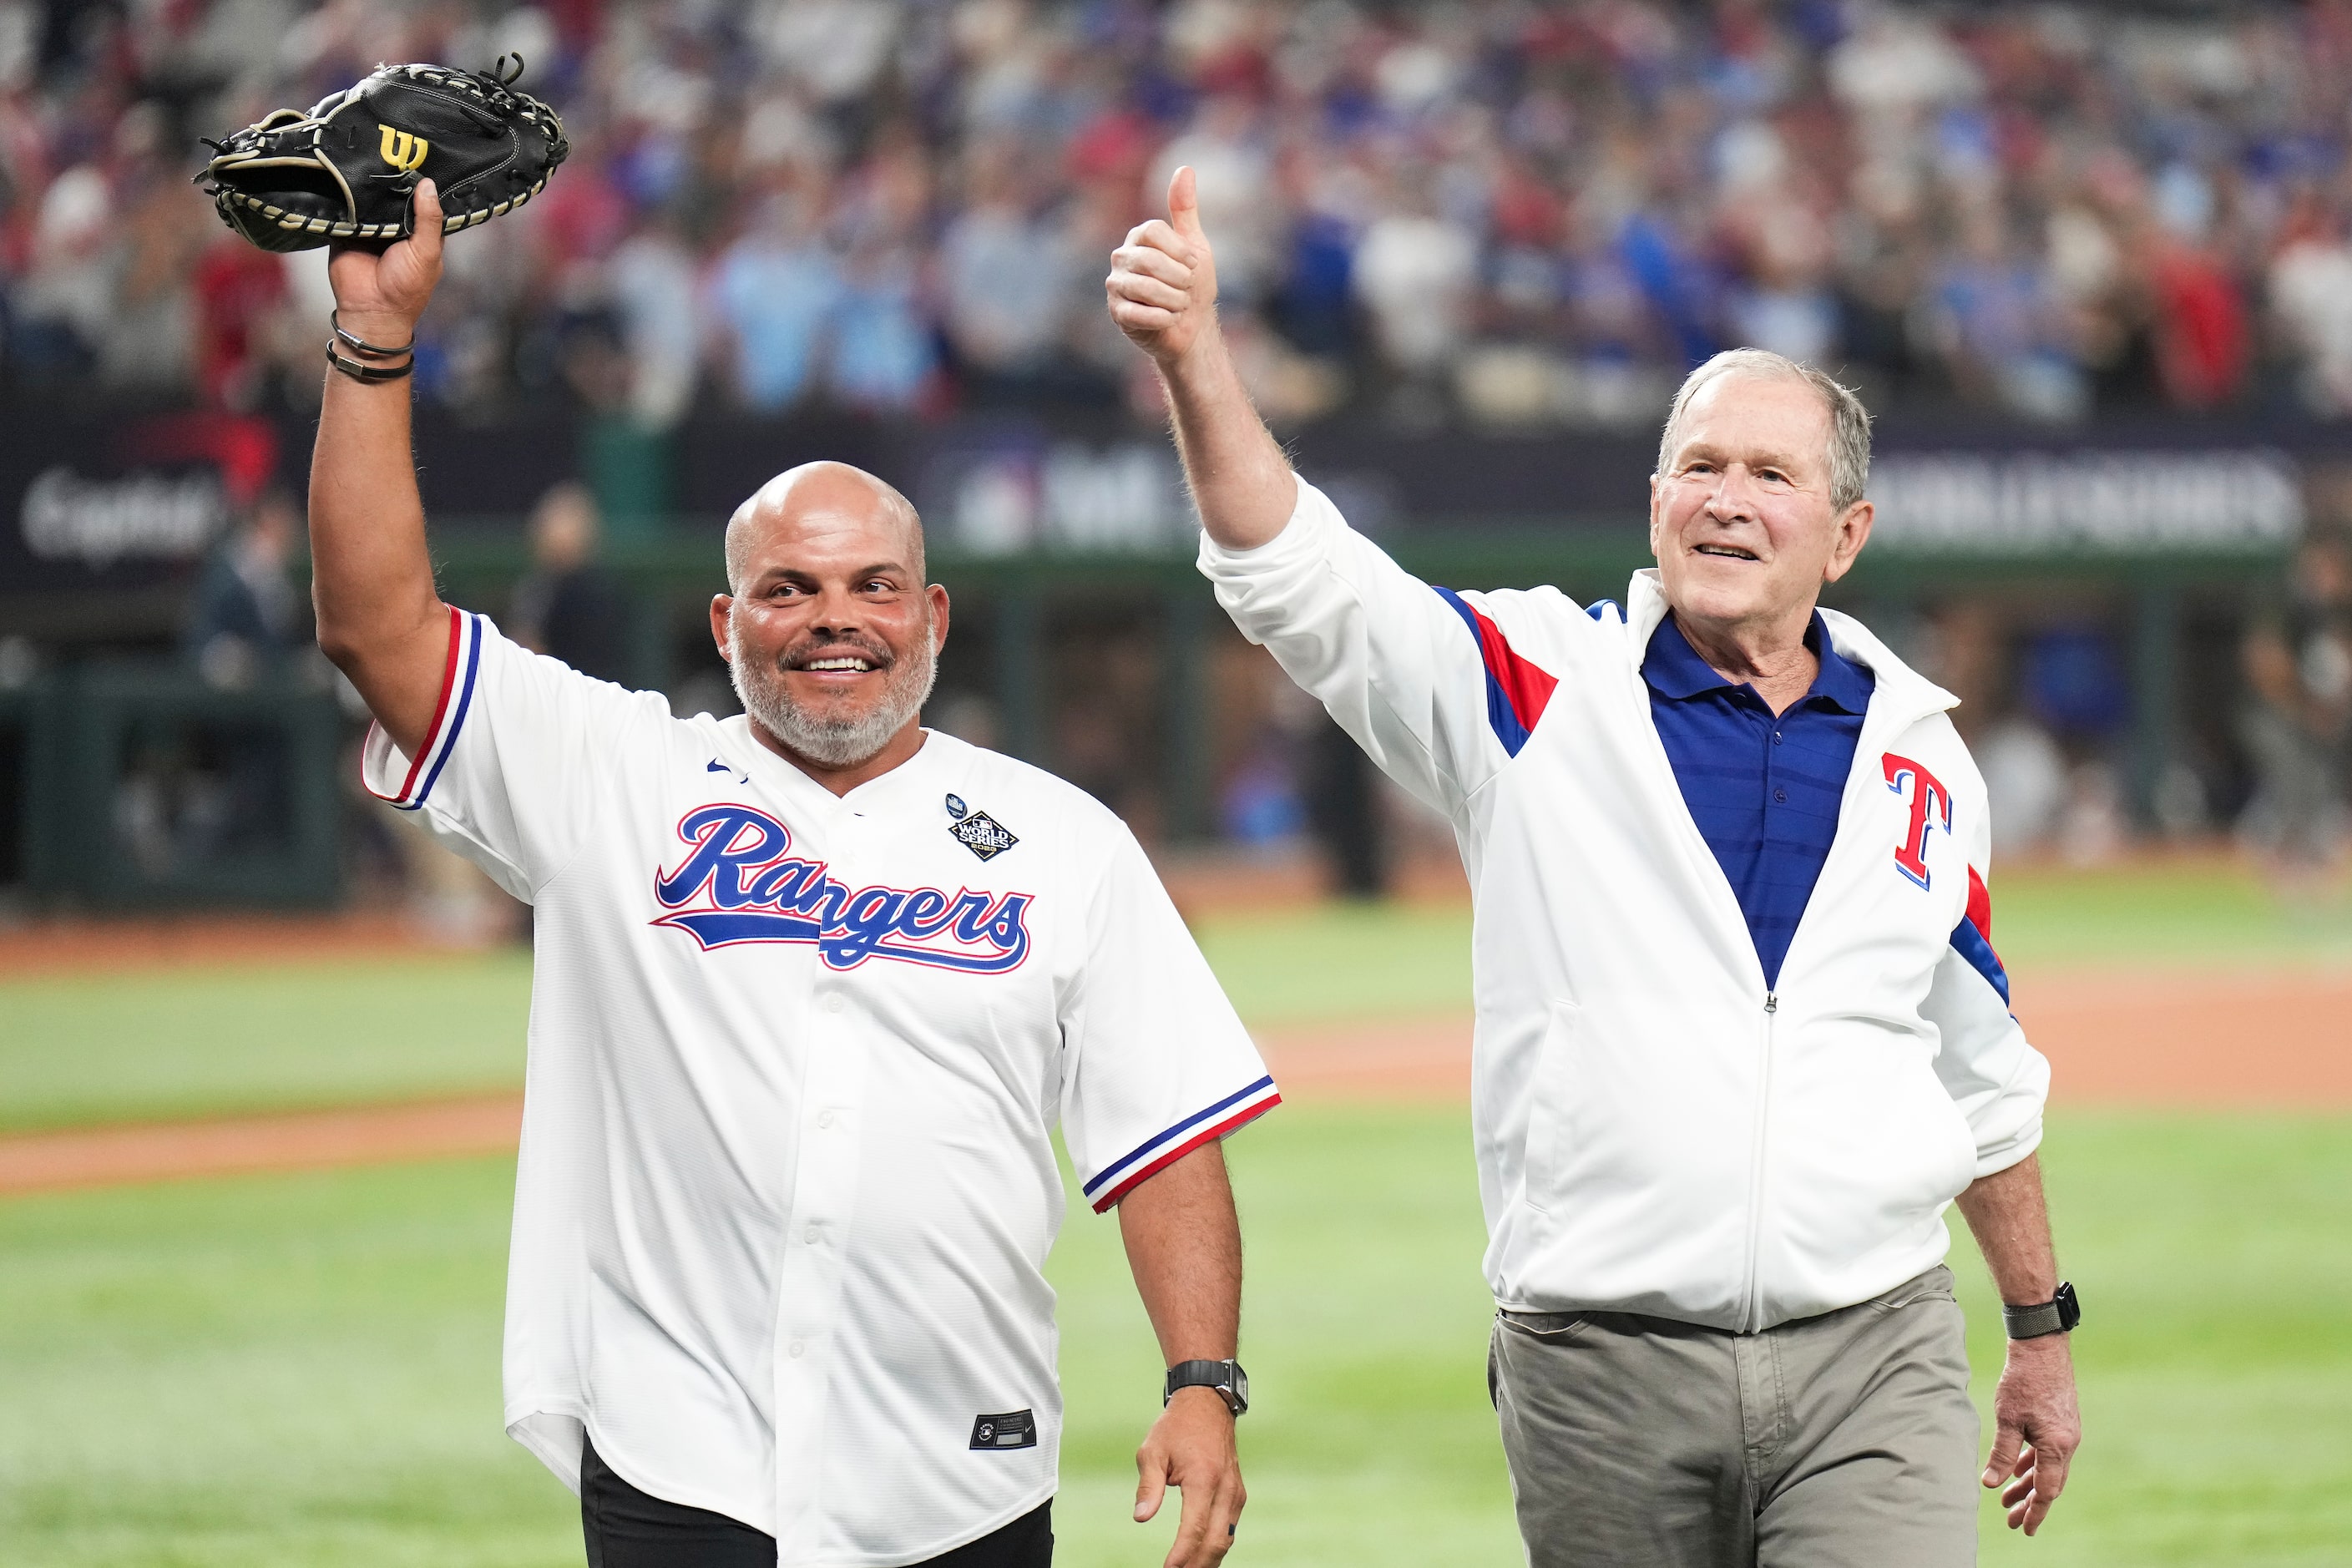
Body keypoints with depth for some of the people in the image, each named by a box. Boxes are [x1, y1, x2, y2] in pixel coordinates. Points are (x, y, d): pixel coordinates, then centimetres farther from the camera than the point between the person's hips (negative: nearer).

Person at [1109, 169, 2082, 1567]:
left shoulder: (1918, 755, 12)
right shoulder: (1541, 688, 3)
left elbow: (1982, 1075, 21)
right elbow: (1299, 581, -11)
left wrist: (2043, 1332, 24)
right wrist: (1192, 351, -27)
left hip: (1870, 1361, 1)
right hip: (1600, 1378, -1)